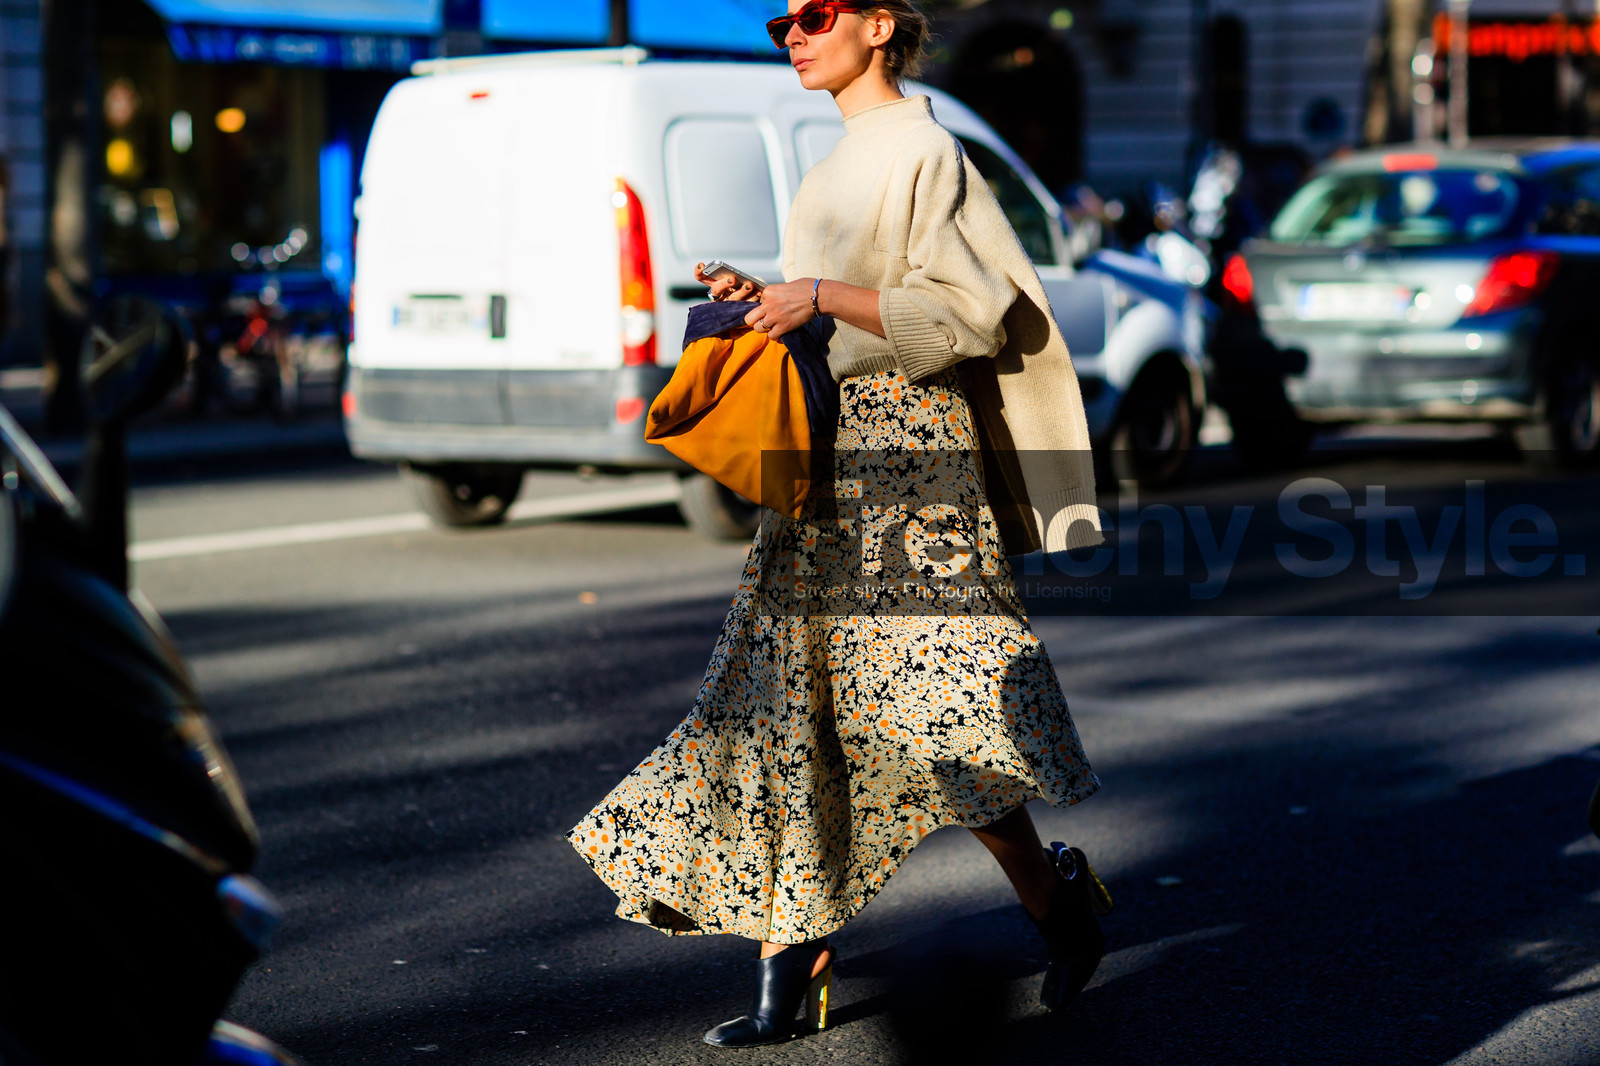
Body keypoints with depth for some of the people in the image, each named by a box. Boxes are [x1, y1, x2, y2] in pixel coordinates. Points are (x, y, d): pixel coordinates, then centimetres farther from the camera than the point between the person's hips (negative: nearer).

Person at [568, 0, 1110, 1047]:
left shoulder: (921, 150, -8)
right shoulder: (845, 161, 19)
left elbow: (964, 311, -16)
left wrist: (820, 296, -19)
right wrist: (766, 302, 11)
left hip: (902, 453, -9)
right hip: (826, 456, 9)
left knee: (920, 701, -8)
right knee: (785, 702, 4)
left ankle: (1056, 892, 11)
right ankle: (790, 960, 6)